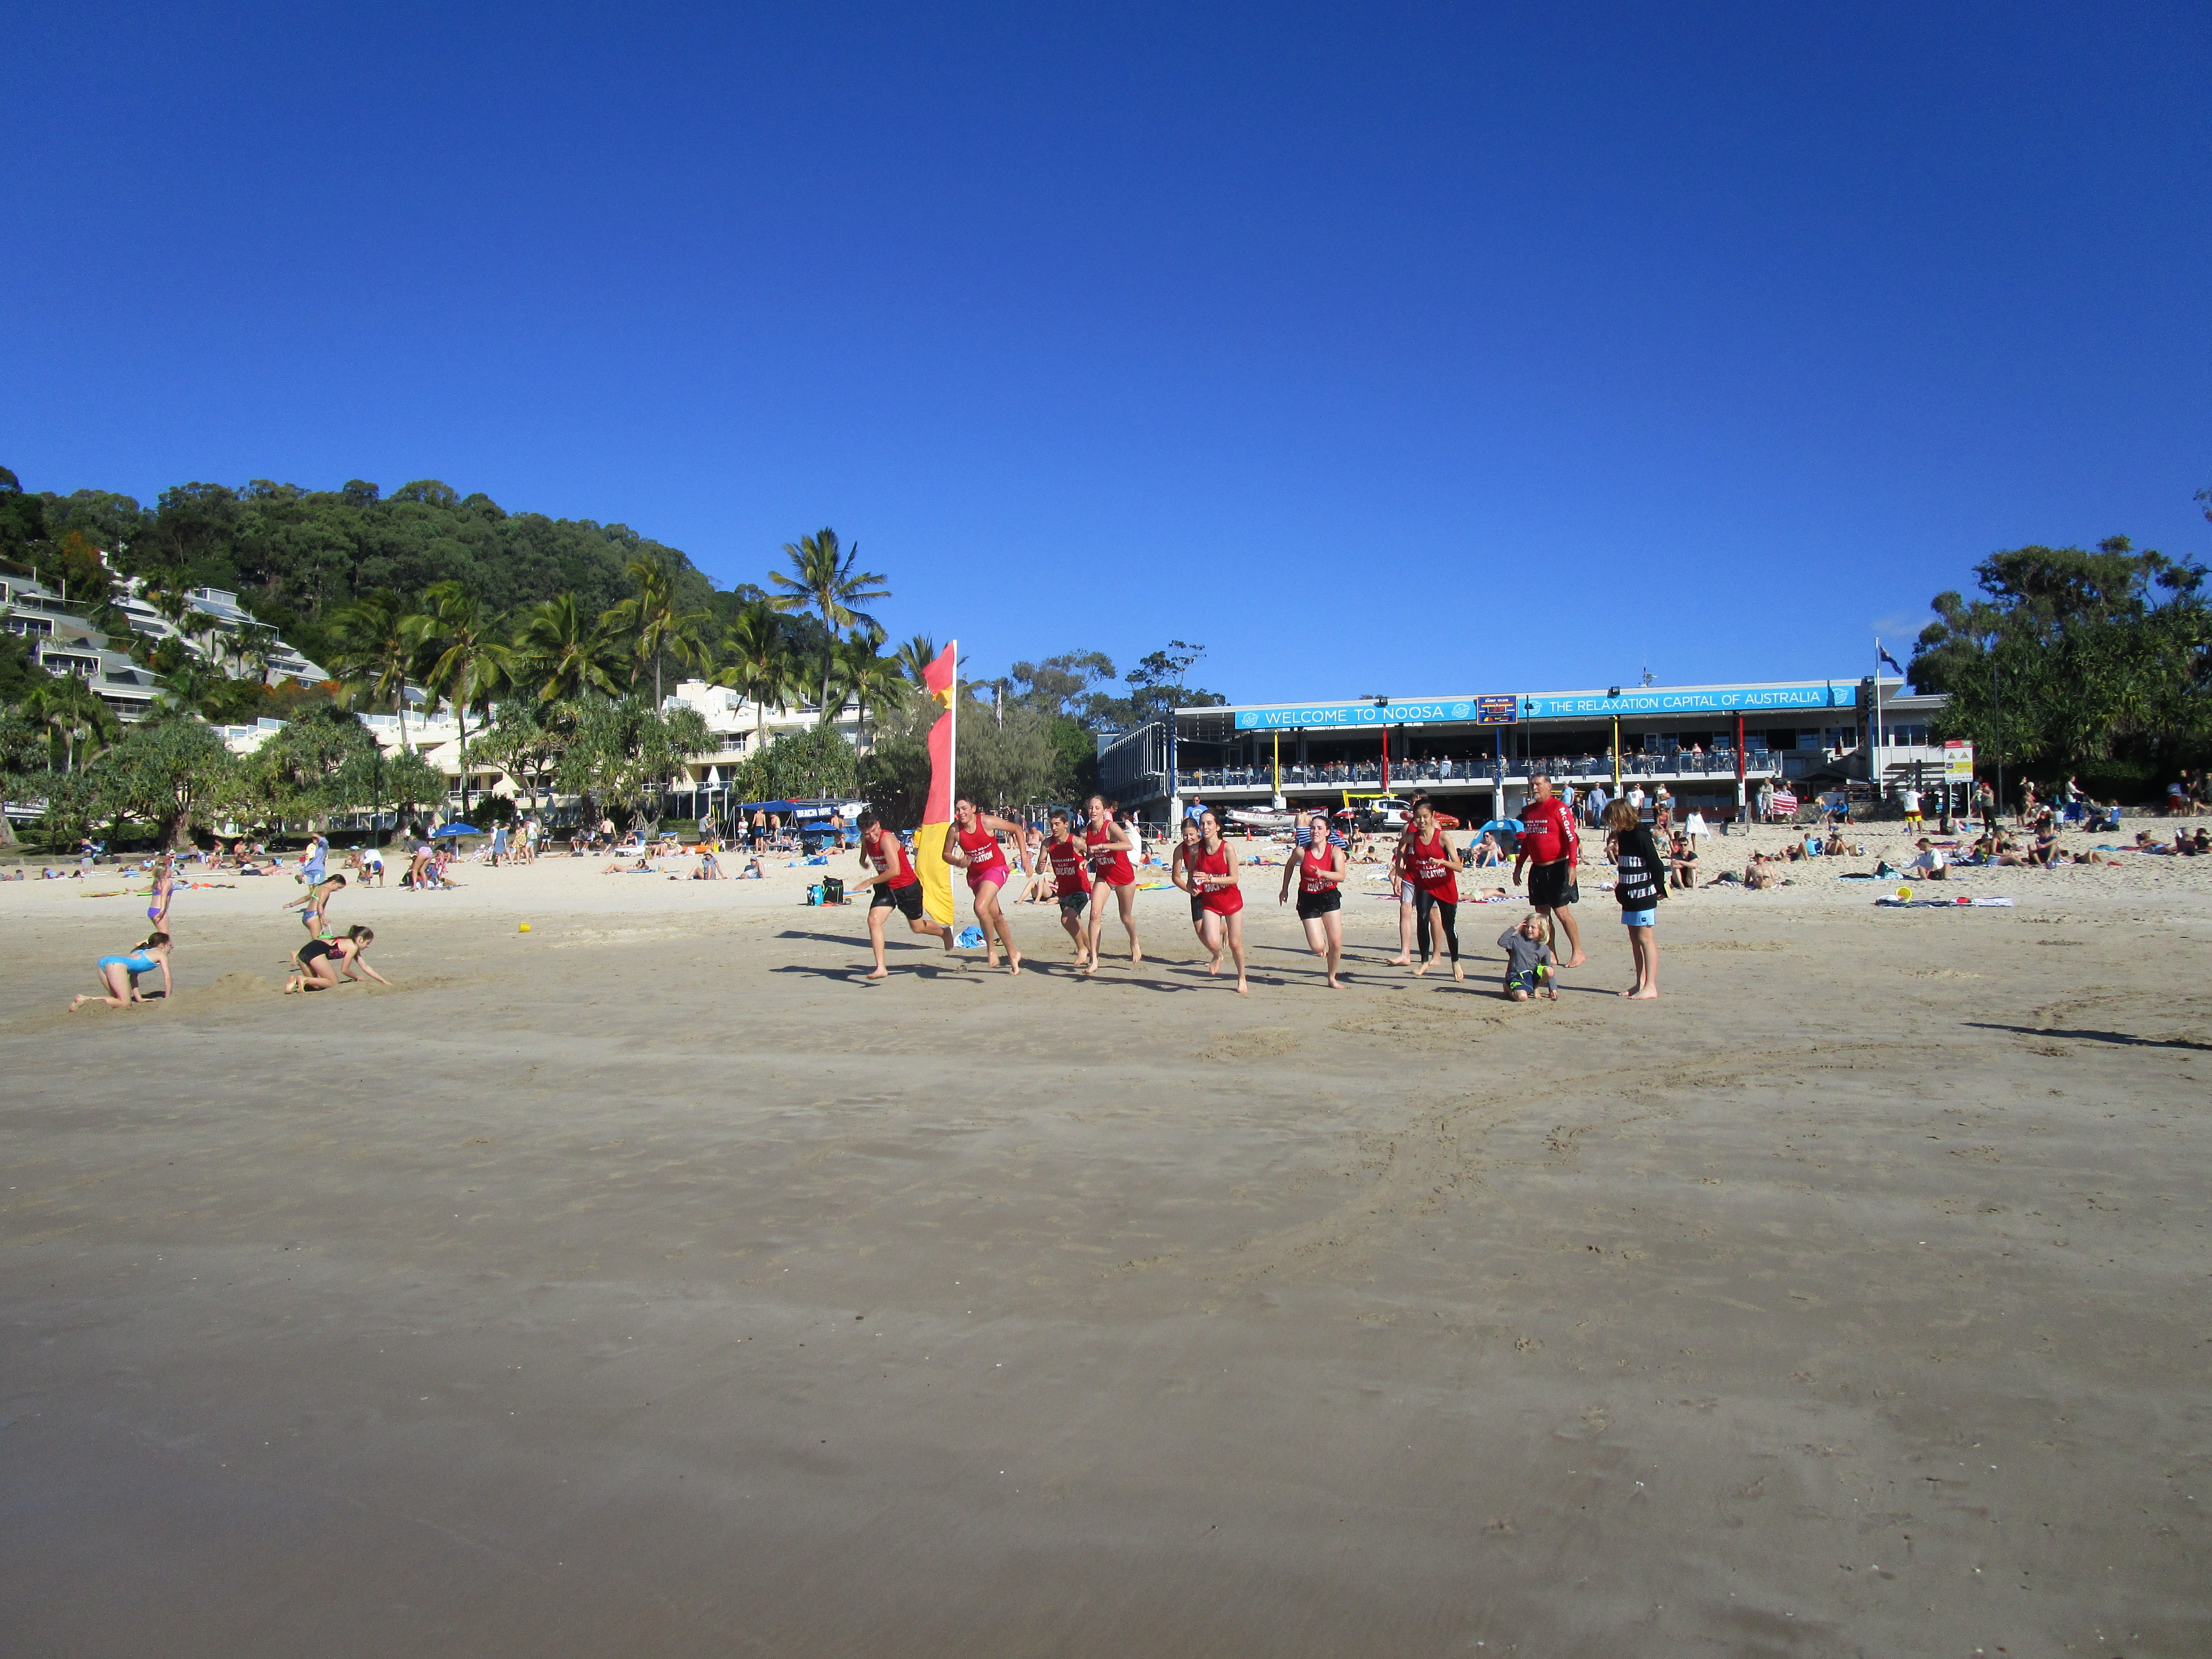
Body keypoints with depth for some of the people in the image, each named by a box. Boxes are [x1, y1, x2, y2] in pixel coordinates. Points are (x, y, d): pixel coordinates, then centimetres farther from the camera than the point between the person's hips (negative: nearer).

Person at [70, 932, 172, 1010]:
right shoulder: (161, 954, 18)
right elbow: (167, 977, 14)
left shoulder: (141, 951, 38)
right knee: (125, 1004, -8)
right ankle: (87, 999, -23)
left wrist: (139, 998, 32)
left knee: (119, 999, 17)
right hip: (117, 964, -8)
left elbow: (133, 976, 37)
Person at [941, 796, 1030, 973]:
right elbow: (946, 854, 2)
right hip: (975, 874, 5)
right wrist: (958, 863, -20)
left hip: (996, 869, -5)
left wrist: (1024, 856, -10)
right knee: (995, 916, 15)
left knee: (980, 907, -26)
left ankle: (991, 950, -8)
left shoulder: (987, 822, -18)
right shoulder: (954, 829, -10)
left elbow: (1017, 829, -7)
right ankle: (1013, 955, 31)